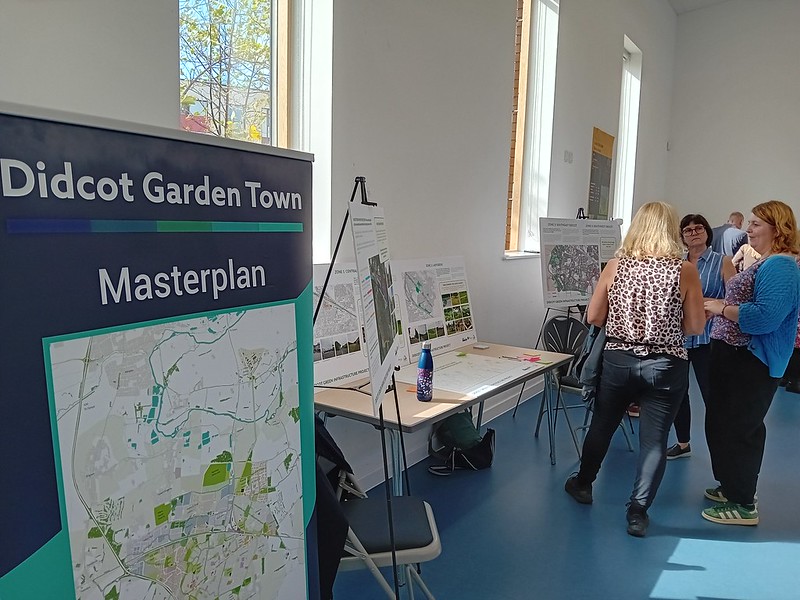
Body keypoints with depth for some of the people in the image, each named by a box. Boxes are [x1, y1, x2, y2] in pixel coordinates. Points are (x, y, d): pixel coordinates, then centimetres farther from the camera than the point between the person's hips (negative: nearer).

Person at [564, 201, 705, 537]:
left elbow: (593, 318, -1)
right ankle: (637, 512, 14)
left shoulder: (615, 266, -5)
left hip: (618, 361, 2)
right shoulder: (686, 271, -9)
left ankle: (583, 484, 38)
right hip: (666, 367, -1)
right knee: (654, 440, 9)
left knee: (602, 425, 19)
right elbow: (696, 327, -6)